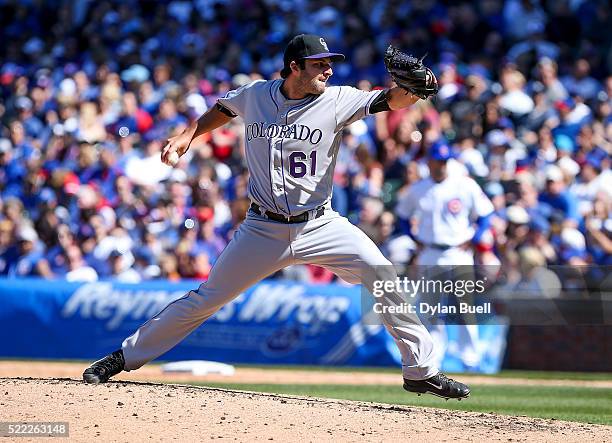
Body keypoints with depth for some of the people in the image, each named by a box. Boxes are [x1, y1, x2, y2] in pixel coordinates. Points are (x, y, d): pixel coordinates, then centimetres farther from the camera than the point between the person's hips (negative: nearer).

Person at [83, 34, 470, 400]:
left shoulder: (337, 101, -8)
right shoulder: (254, 95, -2)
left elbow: (391, 101, -23)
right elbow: (223, 109, 21)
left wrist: (415, 88, -44)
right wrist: (188, 135, 9)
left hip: (320, 225, 0)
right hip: (263, 230, 0)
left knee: (384, 277, -15)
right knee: (205, 300, 3)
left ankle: (420, 370, -3)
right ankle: (126, 357, 17)